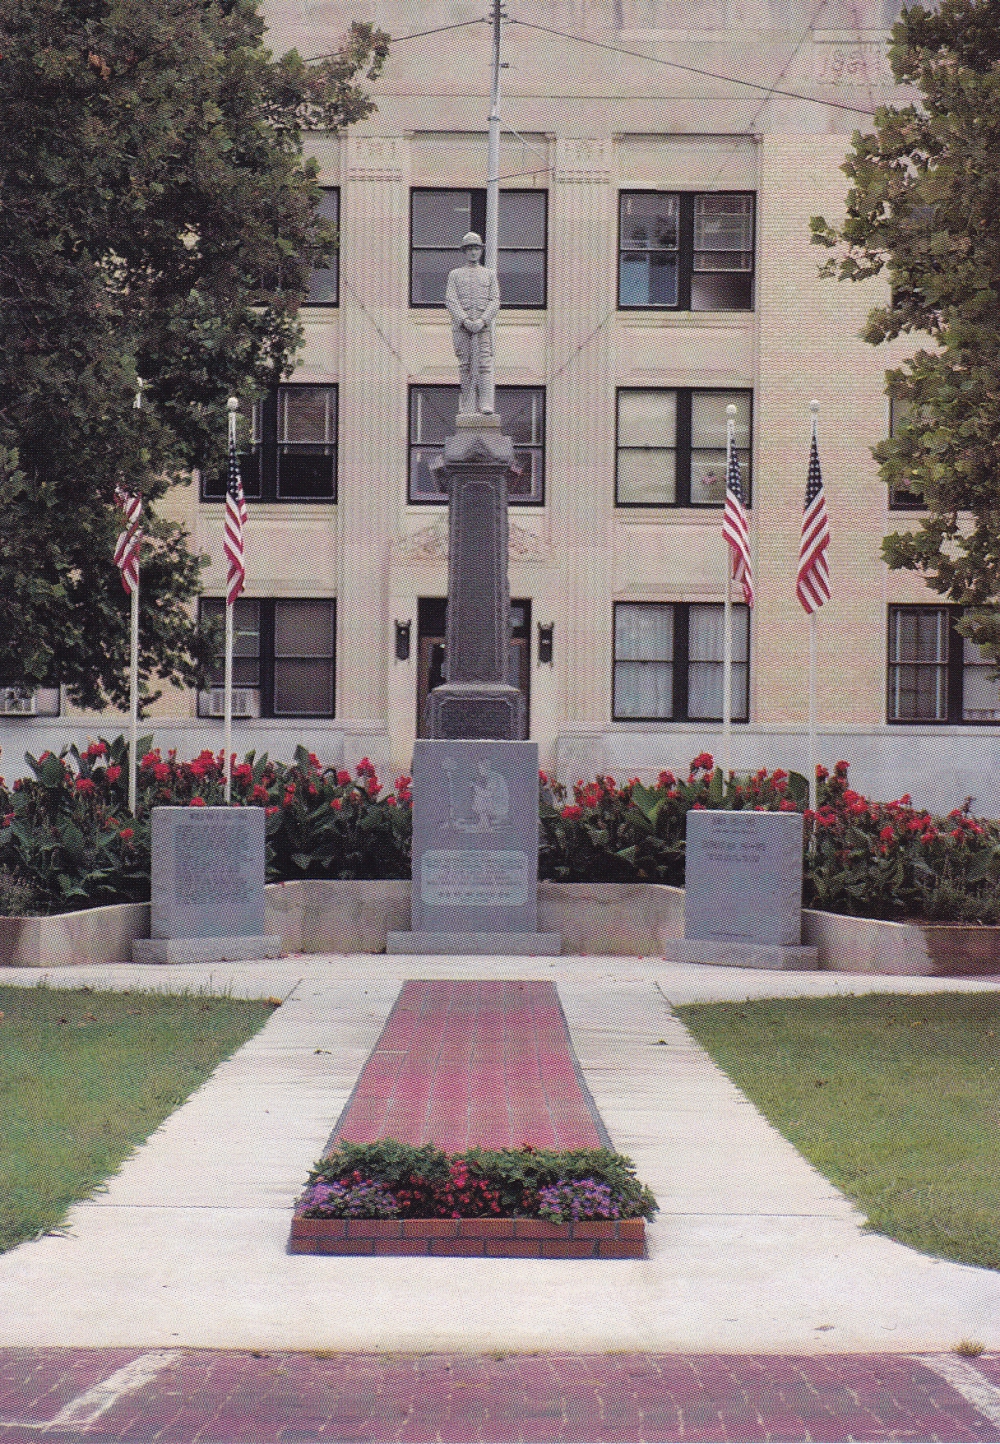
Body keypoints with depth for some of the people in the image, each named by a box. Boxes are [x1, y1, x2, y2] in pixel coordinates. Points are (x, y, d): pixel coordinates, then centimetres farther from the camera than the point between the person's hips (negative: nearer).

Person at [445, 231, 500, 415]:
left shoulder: (490, 274, 15)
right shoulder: (455, 274, 13)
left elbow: (495, 301, 6)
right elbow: (450, 300, 2)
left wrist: (482, 321, -11)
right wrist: (465, 321, -12)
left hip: (483, 325, 0)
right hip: (461, 326, 0)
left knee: (485, 363, -12)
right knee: (465, 365, -2)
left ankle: (486, 405, -19)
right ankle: (466, 408, 0)